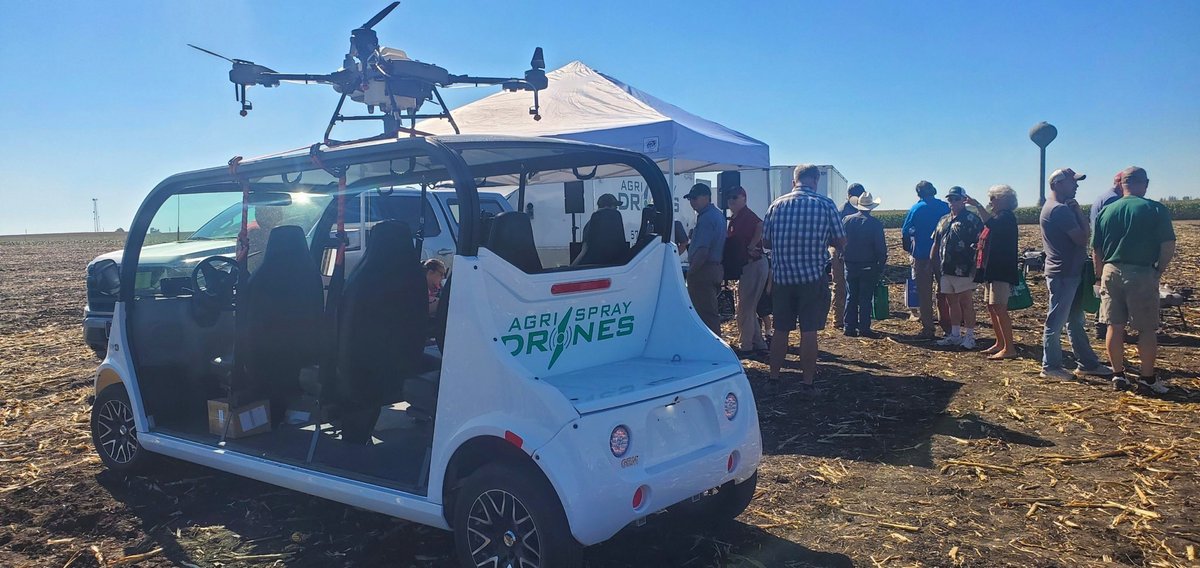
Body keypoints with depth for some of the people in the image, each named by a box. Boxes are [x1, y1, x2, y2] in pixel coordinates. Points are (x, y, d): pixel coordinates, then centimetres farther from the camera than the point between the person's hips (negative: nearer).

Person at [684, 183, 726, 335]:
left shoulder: (706, 218, -17)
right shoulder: (717, 214, 16)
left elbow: (703, 250, -23)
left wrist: (691, 271, -16)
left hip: (703, 271, -11)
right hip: (715, 268, 11)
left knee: (705, 314, -7)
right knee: (709, 312, 17)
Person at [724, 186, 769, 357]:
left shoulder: (747, 215, -14)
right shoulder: (735, 219, 16)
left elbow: (761, 226, -34)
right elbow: (730, 241, 22)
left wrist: (751, 247, -28)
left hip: (754, 265, -10)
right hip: (746, 266, 11)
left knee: (745, 307, -5)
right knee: (749, 308, 15)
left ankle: (745, 346, 3)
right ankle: (759, 345, 22)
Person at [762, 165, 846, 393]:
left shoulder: (777, 204, 2)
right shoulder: (825, 205, -5)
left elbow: (766, 242, 7)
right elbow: (841, 242, 0)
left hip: (781, 277, 3)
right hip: (813, 277, -2)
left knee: (780, 329, 12)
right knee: (809, 331, 3)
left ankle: (773, 378, 18)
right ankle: (808, 382, 8)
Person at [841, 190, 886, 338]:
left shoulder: (846, 220, -1)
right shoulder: (875, 224, -9)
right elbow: (881, 248, -7)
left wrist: (843, 256, 14)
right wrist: (881, 266, 1)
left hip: (850, 266, 3)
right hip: (868, 267, -3)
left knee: (851, 297, 9)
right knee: (865, 298, 2)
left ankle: (849, 327, 9)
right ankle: (864, 328, 3)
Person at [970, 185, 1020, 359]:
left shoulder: (1007, 217, -11)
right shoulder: (998, 217, 20)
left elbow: (991, 223, -33)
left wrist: (977, 206, -33)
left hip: (1002, 271, -11)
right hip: (990, 270, 11)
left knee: (999, 308, -14)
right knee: (991, 307, 13)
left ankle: (1009, 348, -13)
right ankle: (1000, 343, 21)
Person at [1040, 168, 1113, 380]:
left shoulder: (1057, 207, 16)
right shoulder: (1060, 210, -17)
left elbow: (1078, 236, 13)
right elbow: (1082, 239, -20)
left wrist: (1076, 212, -2)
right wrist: (1079, 212, -8)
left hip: (1069, 272, 11)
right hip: (1063, 274, -11)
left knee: (1075, 320, 15)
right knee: (1056, 321, -3)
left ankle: (1087, 363, 22)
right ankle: (1050, 366, 5)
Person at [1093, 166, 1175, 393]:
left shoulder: (1105, 212, 6)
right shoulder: (1156, 210, -4)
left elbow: (1096, 251, 9)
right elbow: (1168, 246, -8)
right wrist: (1159, 271, 5)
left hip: (1111, 271, 3)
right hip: (1142, 273, -3)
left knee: (1115, 326, 8)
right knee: (1147, 329, 6)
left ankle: (1118, 374, 15)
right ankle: (1147, 377, 11)